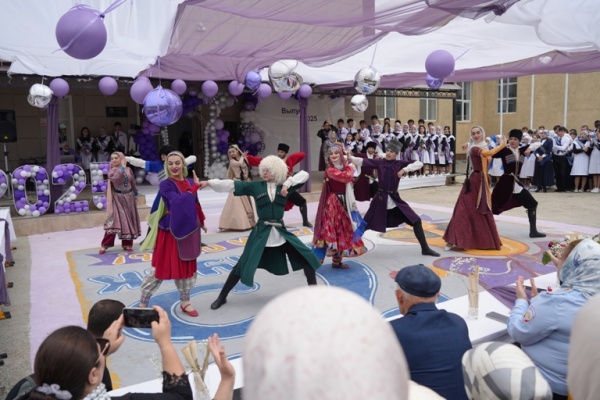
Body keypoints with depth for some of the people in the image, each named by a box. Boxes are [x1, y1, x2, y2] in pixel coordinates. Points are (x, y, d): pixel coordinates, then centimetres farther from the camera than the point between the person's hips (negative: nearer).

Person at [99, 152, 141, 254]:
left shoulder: (128, 169, 2)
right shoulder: (112, 171, -8)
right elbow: (115, 179, -32)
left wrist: (136, 194, 18)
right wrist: (122, 167, -25)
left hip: (129, 197, 4)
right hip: (118, 198, -4)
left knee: (129, 220, 7)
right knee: (114, 220, -10)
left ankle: (127, 244, 17)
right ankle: (104, 245, 1)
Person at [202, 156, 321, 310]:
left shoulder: (284, 187, 3)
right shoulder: (255, 186, 0)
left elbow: (304, 175, 0)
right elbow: (232, 185, -5)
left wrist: (288, 183, -13)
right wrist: (209, 182, -11)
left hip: (281, 232, 2)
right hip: (261, 232, -1)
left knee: (307, 257, 1)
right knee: (243, 265, 3)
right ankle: (222, 296, 19)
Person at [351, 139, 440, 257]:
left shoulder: (400, 164, 0)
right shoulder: (379, 163, -3)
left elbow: (419, 164, -4)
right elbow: (363, 162, -15)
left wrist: (405, 169, -18)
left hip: (395, 200, 2)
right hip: (381, 199, -2)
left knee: (416, 221, 0)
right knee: (365, 225, 4)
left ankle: (425, 248, 14)